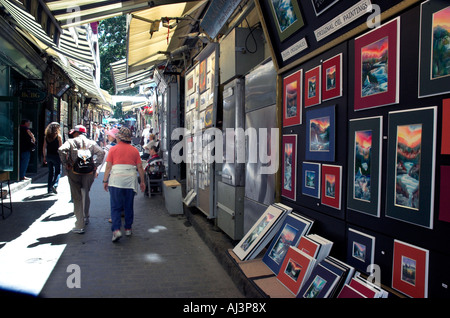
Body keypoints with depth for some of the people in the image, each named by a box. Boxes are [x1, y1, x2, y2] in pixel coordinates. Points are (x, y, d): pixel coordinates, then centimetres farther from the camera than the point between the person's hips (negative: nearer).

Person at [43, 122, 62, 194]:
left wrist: (45, 157, 13)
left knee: (50, 172, 14)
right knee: (58, 172, 4)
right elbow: (61, 147, -8)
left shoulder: (46, 136, 7)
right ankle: (54, 185, -16)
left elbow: (44, 147, 7)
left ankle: (49, 188, 15)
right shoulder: (58, 136, -6)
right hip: (56, 156, -5)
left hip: (48, 156, 5)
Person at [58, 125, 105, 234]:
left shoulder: (71, 142, 2)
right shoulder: (92, 143, 7)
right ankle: (85, 218, 36)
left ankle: (80, 226, 1)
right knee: (85, 195, 23)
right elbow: (101, 152, -7)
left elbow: (61, 150, -16)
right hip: (89, 173, 2)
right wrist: (95, 165, -2)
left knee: (77, 198, 3)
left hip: (74, 173, -2)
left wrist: (66, 164, -8)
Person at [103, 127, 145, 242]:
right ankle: (128, 229, 21)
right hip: (130, 181, 2)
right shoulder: (134, 150, 7)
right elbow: (140, 167, 6)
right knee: (129, 206, 12)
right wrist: (142, 181, 13)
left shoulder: (113, 149, 1)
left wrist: (105, 181, 7)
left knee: (115, 206, 3)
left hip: (115, 180, -2)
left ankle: (116, 229, -9)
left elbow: (108, 166, -1)